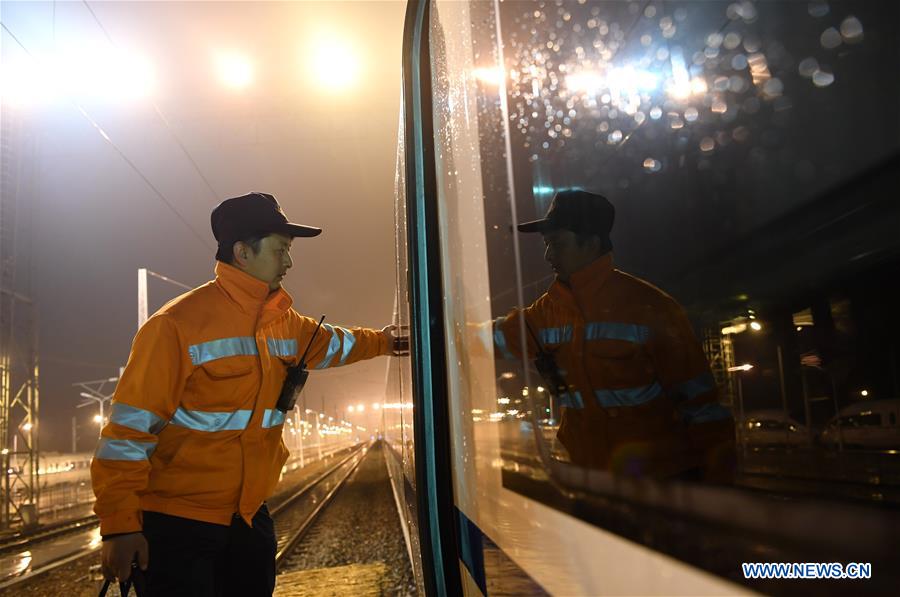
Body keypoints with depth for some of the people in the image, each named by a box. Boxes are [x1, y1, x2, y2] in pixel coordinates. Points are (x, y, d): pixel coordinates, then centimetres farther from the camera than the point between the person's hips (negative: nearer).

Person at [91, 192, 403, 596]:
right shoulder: (178, 323, -17)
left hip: (249, 518, 7)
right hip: (177, 522, -7)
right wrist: (120, 523, -21)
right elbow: (130, 427, -18)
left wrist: (382, 341, 29)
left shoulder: (284, 322, 5)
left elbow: (331, 342, 29)